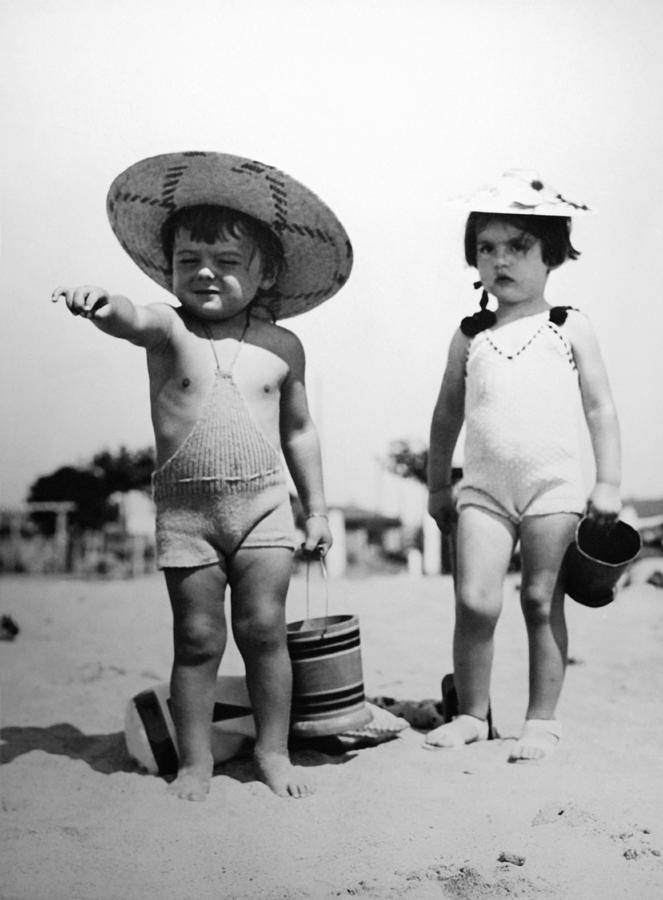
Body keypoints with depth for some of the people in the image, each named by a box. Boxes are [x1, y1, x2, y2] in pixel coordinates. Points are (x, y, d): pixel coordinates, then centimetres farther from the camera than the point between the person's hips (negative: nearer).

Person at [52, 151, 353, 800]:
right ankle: (194, 759, 17)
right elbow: (135, 318, -26)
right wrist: (105, 306, -50)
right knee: (197, 637, 4)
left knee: (264, 628, 0)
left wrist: (317, 509, 14)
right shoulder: (169, 328, -2)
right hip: (184, 508, -1)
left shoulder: (282, 347, 5)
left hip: (263, 502, 1)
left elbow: (298, 430, 14)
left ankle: (273, 750, 18)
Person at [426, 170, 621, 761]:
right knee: (475, 601, -7)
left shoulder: (569, 329, 3)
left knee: (542, 602, 3)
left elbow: (601, 409, 3)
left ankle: (543, 719, 16)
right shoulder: (470, 336, 9)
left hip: (553, 487, -1)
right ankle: (472, 713, 10)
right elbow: (448, 416, 15)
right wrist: (438, 487, 15)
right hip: (484, 489, 2)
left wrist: (608, 483, -4)